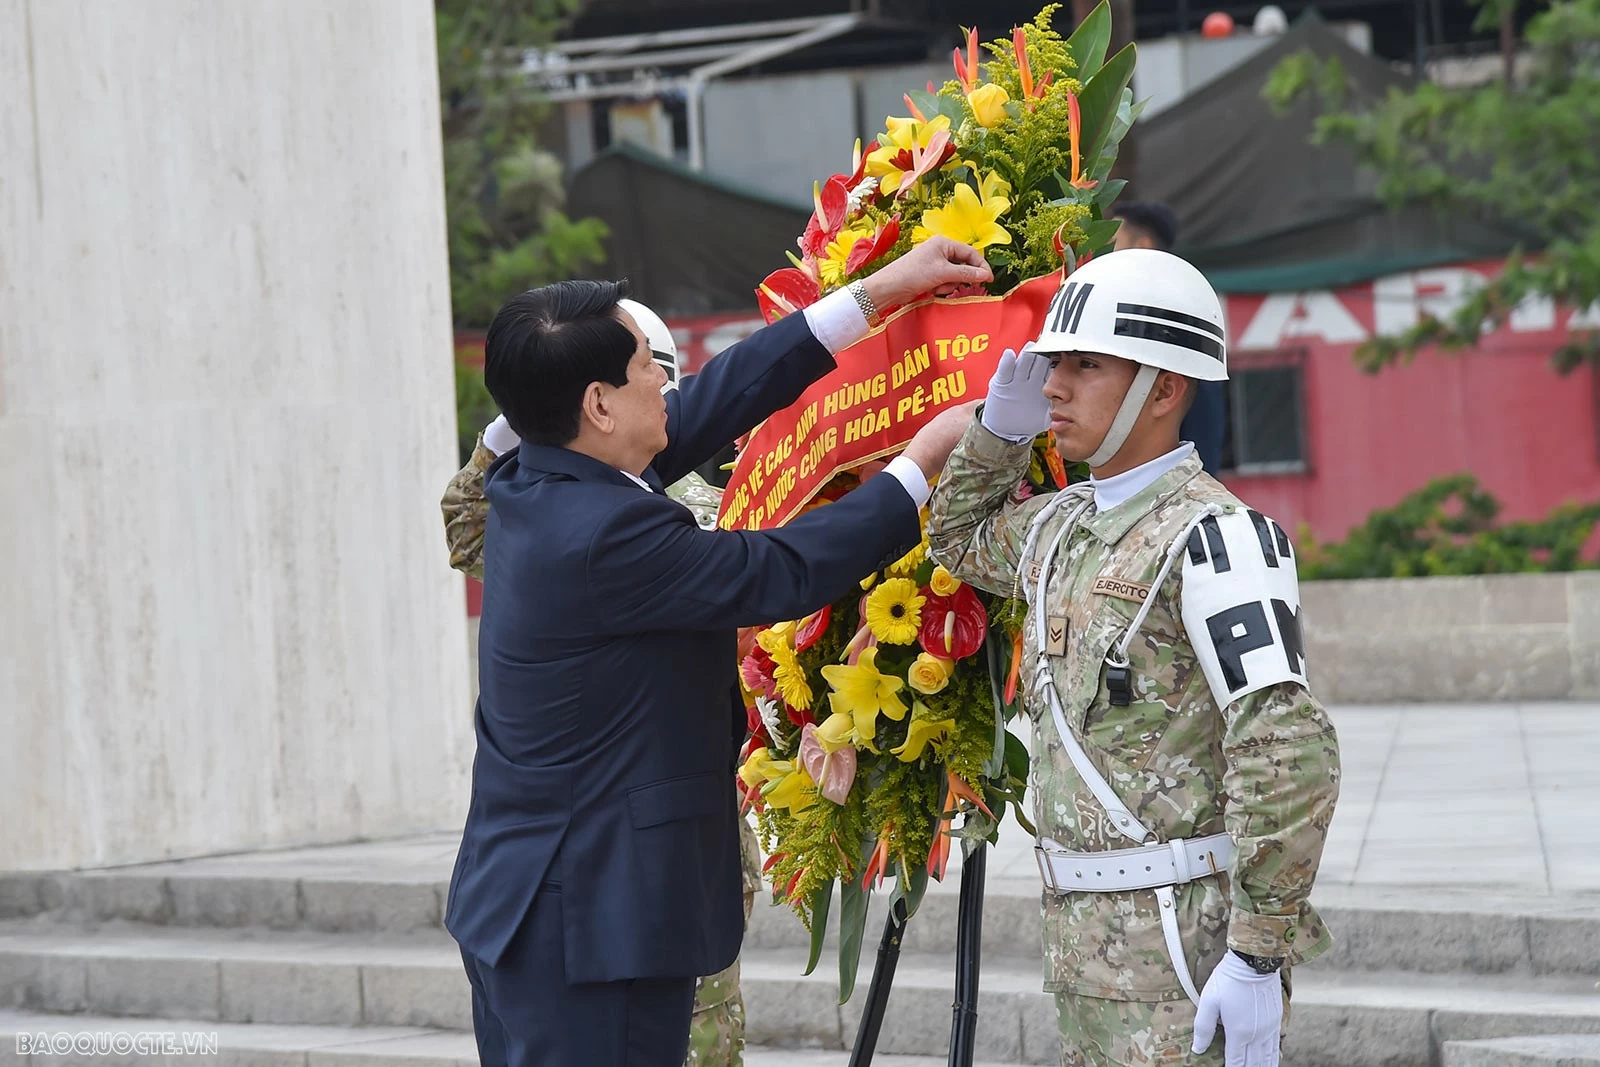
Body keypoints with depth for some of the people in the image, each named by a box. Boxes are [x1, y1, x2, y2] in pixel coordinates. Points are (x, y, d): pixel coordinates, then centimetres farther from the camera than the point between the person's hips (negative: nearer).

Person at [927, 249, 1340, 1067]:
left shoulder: (1213, 535, -15)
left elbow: (1288, 754, -22)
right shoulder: (1062, 525, 12)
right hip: (1085, 937, 9)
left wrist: (1259, 959, -24)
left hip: (1188, 943, -9)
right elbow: (959, 540, 36)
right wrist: (1000, 429, 16)